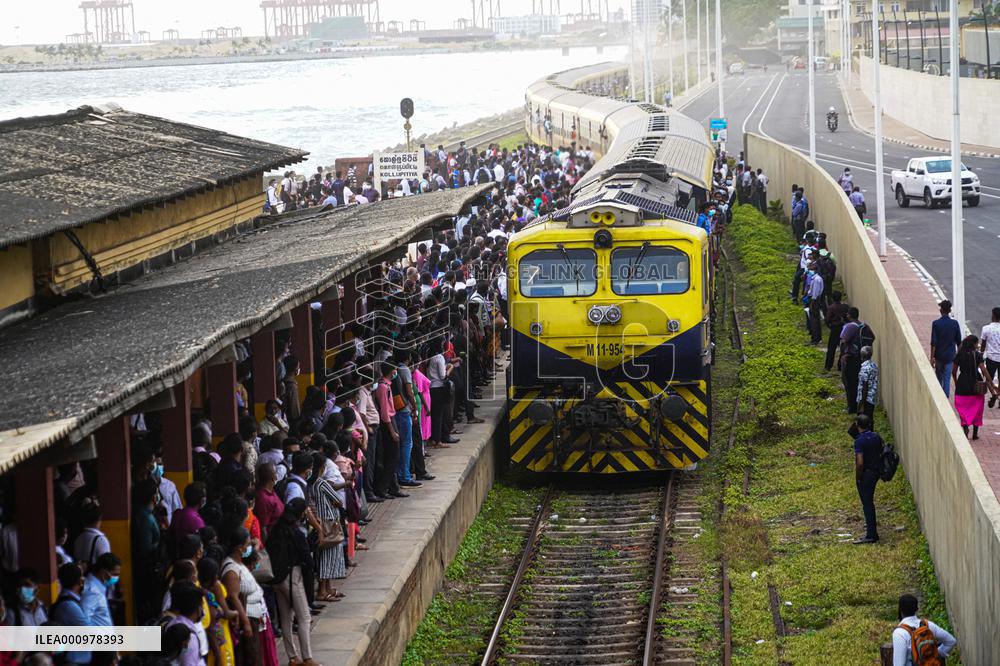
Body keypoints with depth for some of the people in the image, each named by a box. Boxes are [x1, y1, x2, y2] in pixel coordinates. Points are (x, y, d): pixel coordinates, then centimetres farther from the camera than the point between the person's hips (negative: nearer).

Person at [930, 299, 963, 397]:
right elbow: (959, 342, 0)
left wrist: (932, 357, -7)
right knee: (947, 378, 2)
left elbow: (933, 342, -13)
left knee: (939, 377, 19)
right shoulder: (955, 323, -7)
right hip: (950, 356, 0)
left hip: (939, 355, 0)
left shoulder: (936, 323, -12)